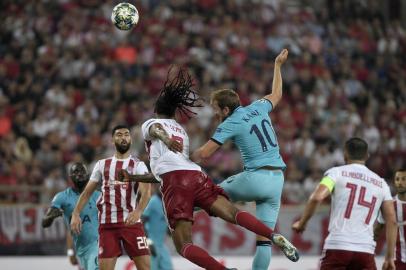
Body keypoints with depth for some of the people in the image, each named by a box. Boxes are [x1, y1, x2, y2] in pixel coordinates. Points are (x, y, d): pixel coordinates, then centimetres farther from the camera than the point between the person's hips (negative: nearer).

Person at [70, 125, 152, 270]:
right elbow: (87, 192, 17)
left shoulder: (138, 165, 4)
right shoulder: (102, 164, 13)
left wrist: (138, 211, -32)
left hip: (131, 222, -2)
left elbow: (146, 192, -13)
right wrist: (75, 214, 2)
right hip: (107, 224, 2)